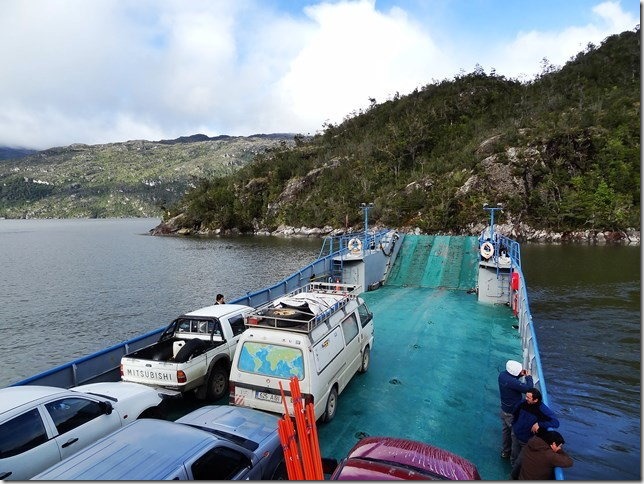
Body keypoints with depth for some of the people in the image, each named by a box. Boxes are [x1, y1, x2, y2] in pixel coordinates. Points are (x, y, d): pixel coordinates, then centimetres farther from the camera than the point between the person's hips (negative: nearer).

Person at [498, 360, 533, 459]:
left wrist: (520, 374, -4)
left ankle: (505, 451, 42)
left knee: (505, 430, 24)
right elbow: (529, 389, -31)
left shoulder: (502, 374, -9)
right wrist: (528, 377, -15)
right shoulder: (512, 382, -36)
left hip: (504, 409, 8)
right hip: (513, 413, -8)